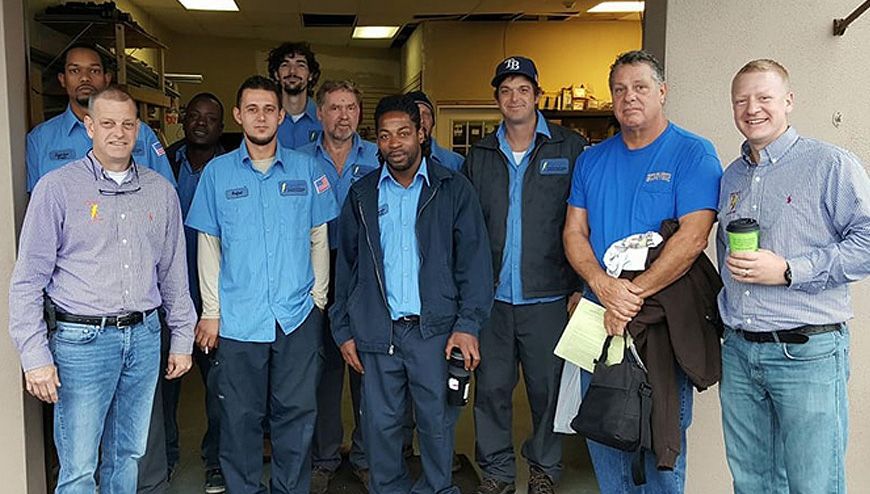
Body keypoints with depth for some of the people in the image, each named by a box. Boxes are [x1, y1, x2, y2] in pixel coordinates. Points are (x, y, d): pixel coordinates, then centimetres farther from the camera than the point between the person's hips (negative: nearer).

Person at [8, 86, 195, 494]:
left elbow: (174, 273, 13)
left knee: (128, 455, 15)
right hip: (81, 339, -4)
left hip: (144, 337, 4)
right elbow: (28, 280, -5)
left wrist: (182, 338, 12)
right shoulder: (57, 187, -4)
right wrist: (35, 356, -10)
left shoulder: (160, 190, 7)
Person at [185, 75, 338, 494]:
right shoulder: (217, 172, 3)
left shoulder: (306, 169, 4)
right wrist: (210, 311, 1)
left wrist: (319, 295, 3)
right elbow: (208, 246, 5)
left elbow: (319, 237, 8)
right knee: (241, 417, 8)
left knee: (296, 413, 8)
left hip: (298, 316, 1)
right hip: (237, 318, 0)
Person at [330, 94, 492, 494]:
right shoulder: (361, 195, 10)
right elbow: (345, 267, 12)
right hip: (376, 331, 2)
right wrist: (343, 330, 7)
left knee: (437, 422, 7)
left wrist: (468, 325, -10)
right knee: (380, 424, 9)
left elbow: (474, 260, -1)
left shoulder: (453, 189, 3)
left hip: (435, 329, -2)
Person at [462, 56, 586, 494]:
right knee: (491, 385, 9)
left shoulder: (570, 149, 1)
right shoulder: (480, 156, 10)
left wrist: (580, 285, -5)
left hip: (547, 295, -2)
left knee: (547, 387, 8)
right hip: (492, 296, 3)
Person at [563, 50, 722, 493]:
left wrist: (633, 294, -21)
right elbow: (574, 232, 3)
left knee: (663, 440, 8)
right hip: (598, 319, 5)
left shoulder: (693, 153, -7)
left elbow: (693, 236, -17)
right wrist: (601, 282, -16)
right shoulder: (591, 160, 9)